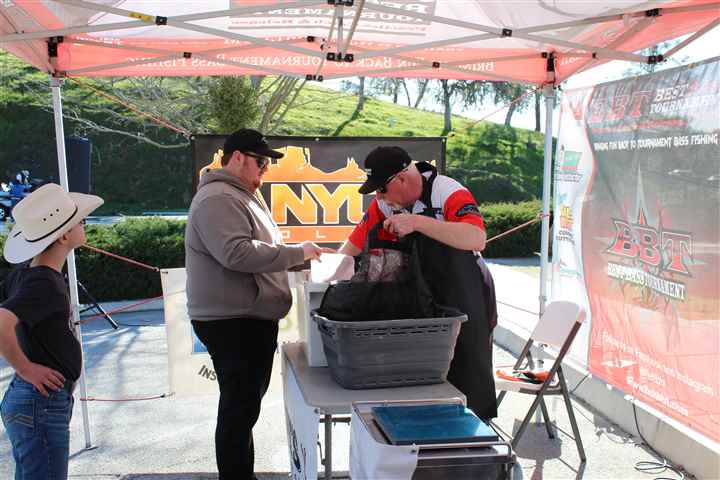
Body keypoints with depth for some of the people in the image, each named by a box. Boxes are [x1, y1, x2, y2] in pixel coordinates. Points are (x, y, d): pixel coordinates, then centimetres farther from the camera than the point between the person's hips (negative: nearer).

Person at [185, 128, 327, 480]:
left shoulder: (242, 195, 17)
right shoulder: (218, 199, -17)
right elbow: (236, 252, -29)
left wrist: (296, 258, 11)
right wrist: (296, 253, -22)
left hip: (250, 318, 11)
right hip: (232, 322, -11)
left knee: (244, 405, 20)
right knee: (240, 408, -2)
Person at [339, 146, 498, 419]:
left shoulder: (448, 192, -21)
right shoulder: (385, 204, -3)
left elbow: (477, 240, -37)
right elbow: (356, 244, 3)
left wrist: (417, 221, -41)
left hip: (464, 303, -5)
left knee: (467, 378, 3)